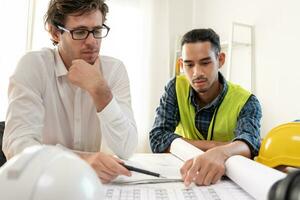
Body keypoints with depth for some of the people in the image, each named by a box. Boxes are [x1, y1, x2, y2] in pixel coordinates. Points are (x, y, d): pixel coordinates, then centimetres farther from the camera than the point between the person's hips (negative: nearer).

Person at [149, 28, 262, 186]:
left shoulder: (246, 102, -13)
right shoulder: (176, 88, -9)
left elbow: (249, 142, -31)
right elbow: (158, 139, -16)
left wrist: (220, 153, -54)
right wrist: (215, 145, -21)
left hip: (229, 176, 0)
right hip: (181, 174, 0)